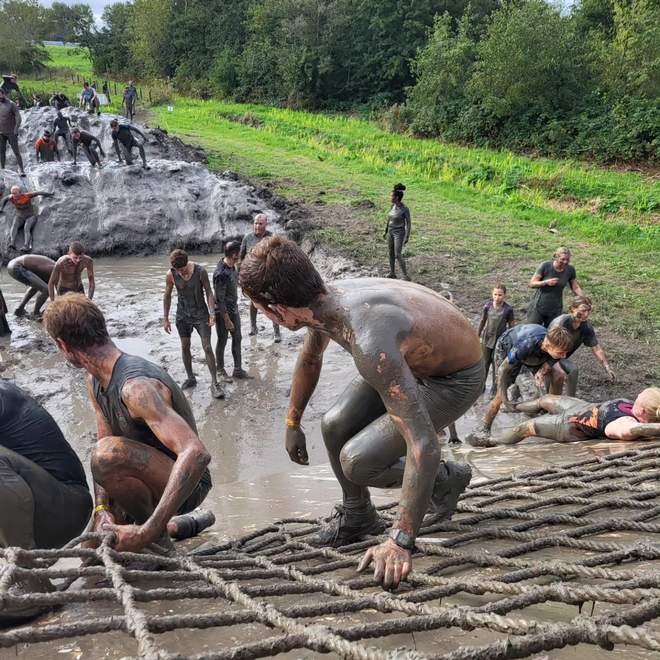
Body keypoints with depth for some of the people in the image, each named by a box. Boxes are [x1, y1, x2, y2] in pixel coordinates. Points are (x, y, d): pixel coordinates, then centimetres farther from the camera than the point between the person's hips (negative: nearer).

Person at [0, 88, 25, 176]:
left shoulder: (11, 104, -6)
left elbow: (18, 117, -9)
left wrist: (16, 129, -16)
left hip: (11, 133, -5)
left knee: (16, 151, -5)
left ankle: (21, 170, -5)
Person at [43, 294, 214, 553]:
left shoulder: (136, 386, -31)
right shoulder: (95, 383, 1)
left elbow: (197, 454, -42)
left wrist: (147, 532, -45)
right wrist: (102, 509, -15)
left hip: (186, 484, -9)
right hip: (154, 481, 9)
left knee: (109, 453, -34)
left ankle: (156, 539, -12)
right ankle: (171, 527, 30)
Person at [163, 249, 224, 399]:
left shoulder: (200, 271, -18)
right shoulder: (170, 275, -11)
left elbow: (208, 292, -9)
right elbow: (167, 296, 1)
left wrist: (212, 313, -18)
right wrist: (165, 319, 2)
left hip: (200, 313, -2)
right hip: (183, 315, 3)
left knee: (207, 347, -8)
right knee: (185, 347, 10)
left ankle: (214, 383, -5)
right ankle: (190, 378, 28)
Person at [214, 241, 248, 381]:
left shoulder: (232, 266, -1)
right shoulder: (221, 274, -29)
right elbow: (220, 300, -25)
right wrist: (227, 320, -22)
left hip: (234, 309, 9)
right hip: (223, 312, -9)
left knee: (237, 338, 15)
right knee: (222, 341, 7)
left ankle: (237, 370, 26)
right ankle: (220, 371, 24)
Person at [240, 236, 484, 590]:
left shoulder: (368, 340, -42)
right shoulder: (326, 299, -14)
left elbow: (423, 446, -42)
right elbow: (309, 360, 11)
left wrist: (400, 541, -39)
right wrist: (292, 423, 21)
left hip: (455, 379, -8)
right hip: (411, 359, 8)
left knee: (356, 461, -16)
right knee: (334, 427, 0)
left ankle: (446, 479, 10)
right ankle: (358, 516, 25)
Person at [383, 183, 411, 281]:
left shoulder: (405, 209, -20)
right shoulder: (393, 206, 1)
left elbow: (408, 224, -15)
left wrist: (407, 238, -18)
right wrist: (386, 231, 16)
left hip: (399, 233, -7)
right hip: (391, 232, 7)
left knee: (398, 255, -12)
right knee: (391, 253, 14)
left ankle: (406, 276, -4)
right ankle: (392, 273, 28)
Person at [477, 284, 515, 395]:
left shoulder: (508, 309, -13)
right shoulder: (487, 306, -8)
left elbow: (511, 326, -3)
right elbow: (482, 321, 4)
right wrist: (477, 336, 9)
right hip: (487, 339, 2)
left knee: (497, 364, 7)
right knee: (485, 363, 12)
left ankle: (495, 387, 21)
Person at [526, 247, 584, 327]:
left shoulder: (570, 270, -5)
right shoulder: (546, 266, -14)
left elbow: (575, 287, 3)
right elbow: (531, 284, -13)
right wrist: (546, 282, -28)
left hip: (555, 310, 2)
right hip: (538, 307, -2)